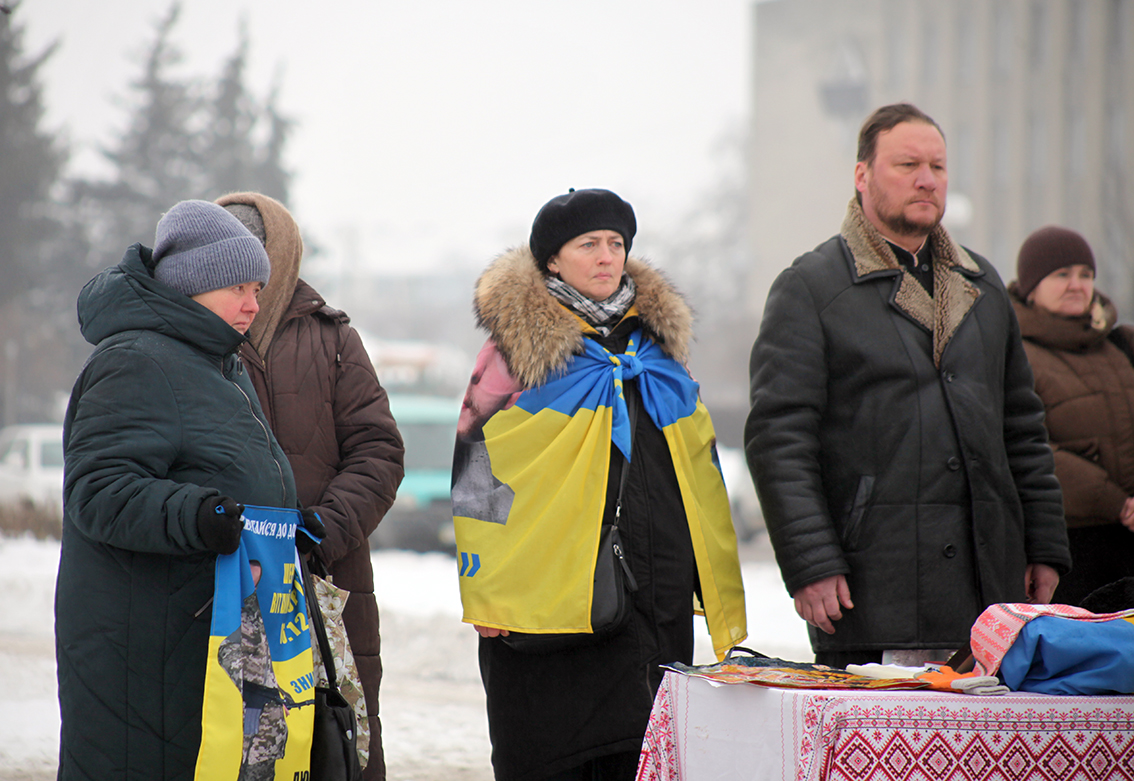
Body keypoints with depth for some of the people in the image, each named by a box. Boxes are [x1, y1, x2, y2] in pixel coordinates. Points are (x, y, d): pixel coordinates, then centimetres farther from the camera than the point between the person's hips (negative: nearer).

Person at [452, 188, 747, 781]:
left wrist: (718, 585, 18)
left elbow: (699, 473, 21)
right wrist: (485, 591, -10)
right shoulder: (521, 342, -1)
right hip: (554, 593, -5)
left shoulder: (658, 338, 15)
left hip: (657, 597, 5)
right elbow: (478, 473, -4)